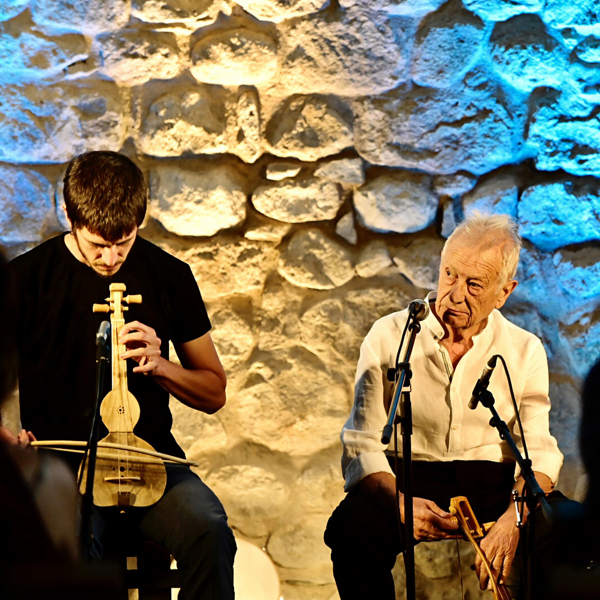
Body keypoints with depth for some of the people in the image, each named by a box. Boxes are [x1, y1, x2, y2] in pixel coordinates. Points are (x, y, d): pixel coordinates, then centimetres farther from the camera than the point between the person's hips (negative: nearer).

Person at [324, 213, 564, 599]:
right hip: (406, 476, -1)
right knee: (352, 529, -34)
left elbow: (538, 451, -4)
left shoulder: (525, 351, 5)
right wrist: (400, 501, -26)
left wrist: (513, 518, -26)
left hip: (494, 481, 1)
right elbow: (362, 447, -5)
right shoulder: (390, 338, 0)